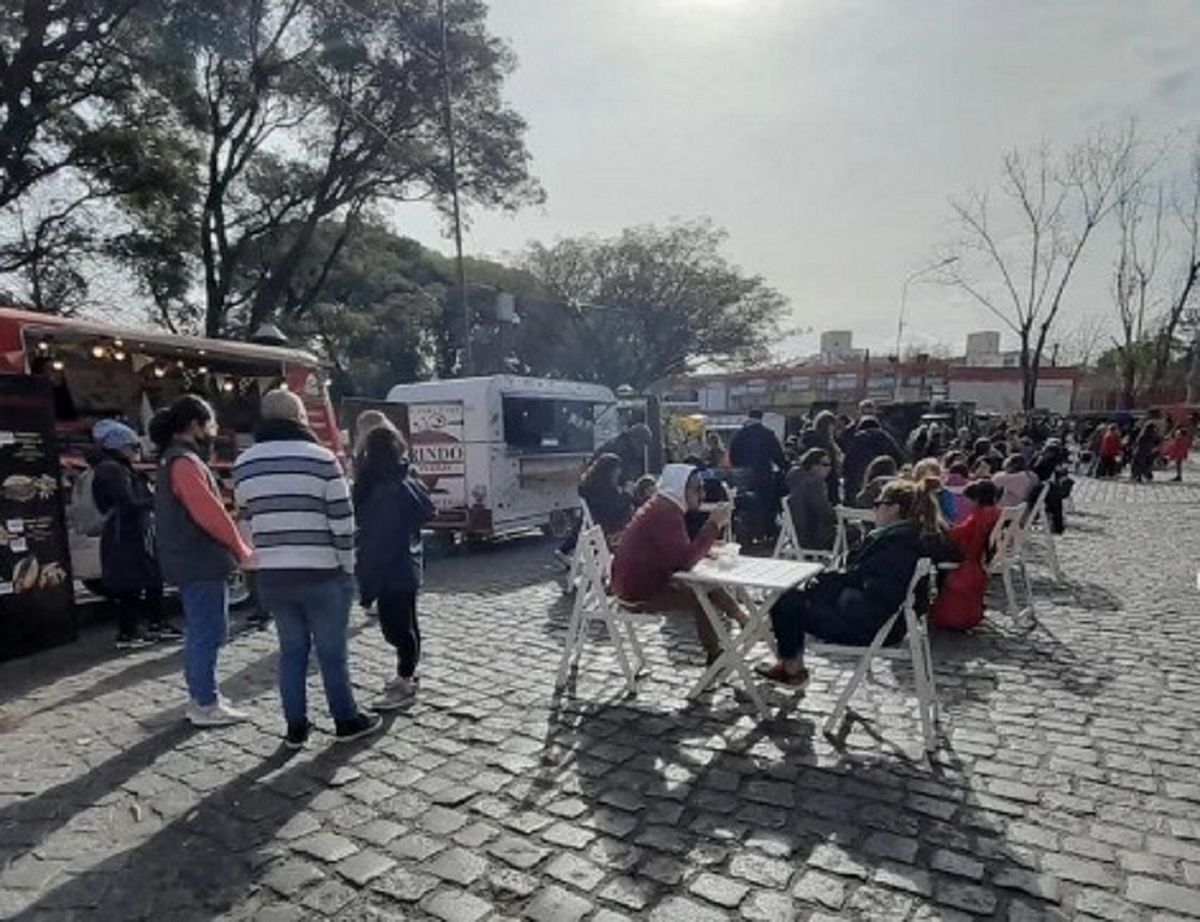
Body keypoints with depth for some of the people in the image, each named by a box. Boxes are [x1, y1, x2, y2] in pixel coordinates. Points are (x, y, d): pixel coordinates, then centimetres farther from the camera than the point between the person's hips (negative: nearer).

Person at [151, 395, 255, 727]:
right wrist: (241, 549, -10)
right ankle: (205, 705, 4)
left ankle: (201, 696, 27)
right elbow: (210, 513, -22)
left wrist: (234, 548, 13)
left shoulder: (175, 460, 16)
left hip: (193, 562, 11)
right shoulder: (185, 462, -17)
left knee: (199, 633, 17)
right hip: (202, 563, -11)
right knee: (208, 634, -3)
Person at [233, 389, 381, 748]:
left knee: (291, 650, 16)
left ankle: (296, 728, 24)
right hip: (321, 574, -4)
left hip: (272, 575, 4)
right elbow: (342, 520, -11)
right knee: (332, 652, 8)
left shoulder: (244, 464, 4)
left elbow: (249, 516, 11)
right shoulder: (321, 458, -12)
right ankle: (347, 721, 21)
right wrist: (348, 567, -1)